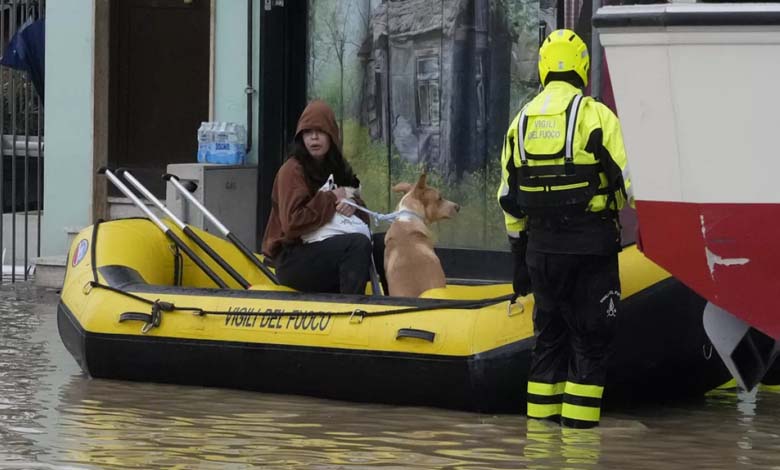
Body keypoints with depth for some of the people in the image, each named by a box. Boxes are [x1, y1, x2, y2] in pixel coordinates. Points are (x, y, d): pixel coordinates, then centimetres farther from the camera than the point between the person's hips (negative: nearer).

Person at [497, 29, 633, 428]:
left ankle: (540, 423, 14)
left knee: (549, 336, 14)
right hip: (591, 244, -5)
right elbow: (627, 182, -11)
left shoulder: (521, 122, 11)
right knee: (590, 340, 0)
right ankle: (578, 426, -4)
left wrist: (519, 257, 22)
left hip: (542, 246, 5)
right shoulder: (596, 115, -7)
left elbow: (510, 200, 15)